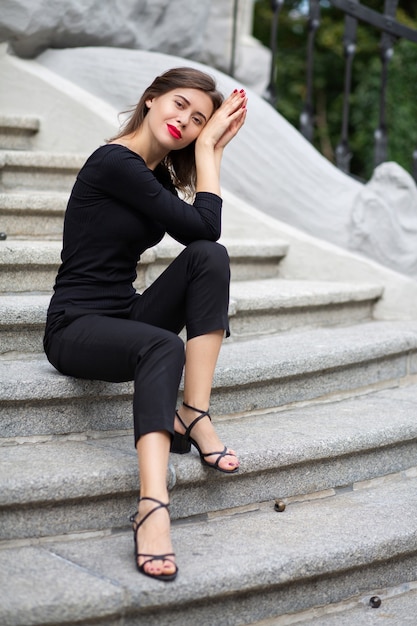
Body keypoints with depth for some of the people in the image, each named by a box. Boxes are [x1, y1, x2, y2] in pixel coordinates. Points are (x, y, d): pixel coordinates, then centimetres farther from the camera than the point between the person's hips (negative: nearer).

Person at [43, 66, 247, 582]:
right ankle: (152, 506, -51)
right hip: (75, 326, -8)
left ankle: (193, 415, -21)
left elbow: (206, 240, -2)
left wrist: (210, 146, 0)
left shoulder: (157, 173, 12)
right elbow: (201, 227, -19)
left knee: (210, 257, -16)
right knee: (163, 347, -38)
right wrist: (208, 150, -10)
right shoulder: (115, 162, -15)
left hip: (128, 315, 8)